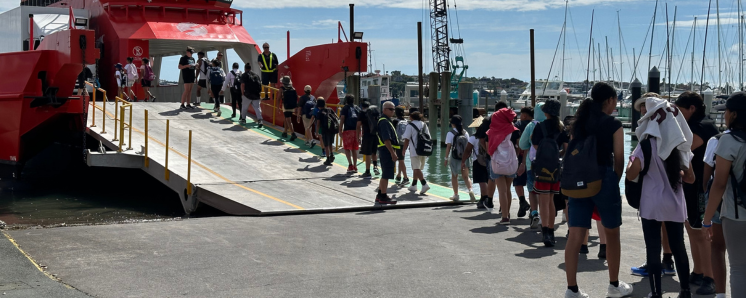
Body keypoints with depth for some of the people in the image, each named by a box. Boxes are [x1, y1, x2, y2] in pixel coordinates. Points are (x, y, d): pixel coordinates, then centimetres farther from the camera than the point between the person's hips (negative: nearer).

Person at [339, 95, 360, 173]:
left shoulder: (345, 108, 2)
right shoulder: (357, 108, 15)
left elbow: (342, 119, -6)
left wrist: (340, 130, -7)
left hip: (348, 130, -5)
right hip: (356, 130, 5)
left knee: (347, 148, 0)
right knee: (354, 149, 11)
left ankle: (350, 165, -15)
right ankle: (355, 167, 12)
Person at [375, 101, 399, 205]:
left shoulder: (387, 121, 19)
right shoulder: (384, 121, -15)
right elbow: (386, 139, -22)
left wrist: (393, 152, 24)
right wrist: (392, 153, -24)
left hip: (388, 150, 11)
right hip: (386, 150, -11)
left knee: (385, 175, 16)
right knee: (386, 175, -7)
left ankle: (380, 195, 24)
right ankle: (383, 197, -3)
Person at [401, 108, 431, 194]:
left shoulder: (410, 125, -7)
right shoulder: (423, 124, 11)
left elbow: (407, 139, -9)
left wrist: (404, 150, 0)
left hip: (415, 151, -7)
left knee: (416, 169, -8)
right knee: (417, 169, 18)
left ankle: (424, 184, -23)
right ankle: (413, 186, 26)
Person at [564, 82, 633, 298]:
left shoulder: (579, 122, 11)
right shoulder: (614, 124, -4)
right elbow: (619, 159, -4)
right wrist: (615, 182, 10)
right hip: (604, 179, -4)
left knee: (575, 236, -1)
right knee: (612, 234, 13)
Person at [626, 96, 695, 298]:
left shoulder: (648, 145, -10)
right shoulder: (680, 144, 5)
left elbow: (631, 175, -13)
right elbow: (690, 178, 10)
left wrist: (631, 160, 5)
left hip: (652, 204, -4)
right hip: (675, 204, 5)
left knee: (653, 249, 1)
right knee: (678, 247, 14)